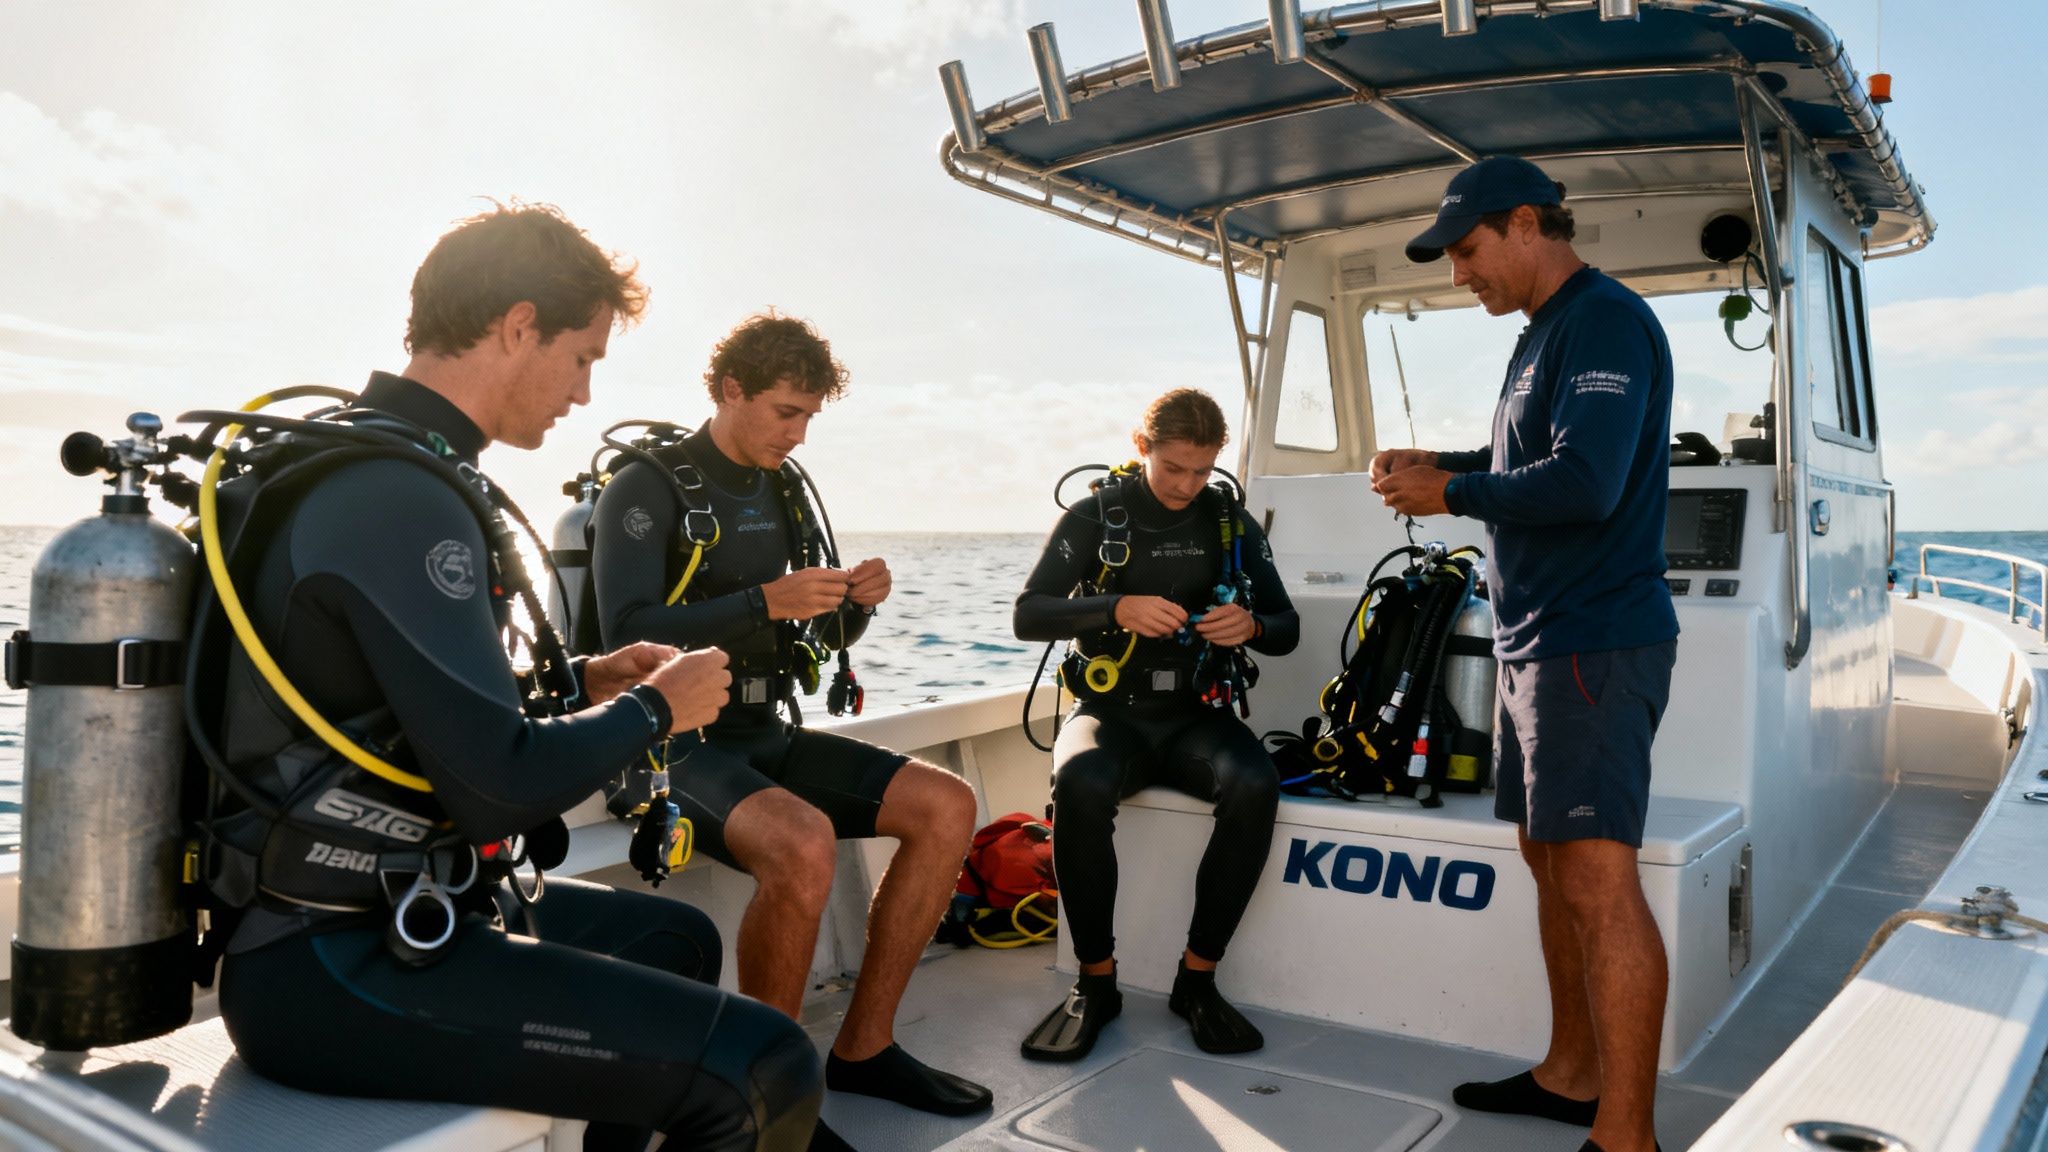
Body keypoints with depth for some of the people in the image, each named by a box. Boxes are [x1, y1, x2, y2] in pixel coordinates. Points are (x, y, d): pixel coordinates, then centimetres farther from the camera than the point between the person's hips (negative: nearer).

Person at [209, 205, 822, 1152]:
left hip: (361, 909, 11)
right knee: (763, 1071, -18)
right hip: (327, 972, -11)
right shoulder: (401, 500, -21)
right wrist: (654, 708, -8)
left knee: (676, 937, 25)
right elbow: (502, 788, -26)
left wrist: (584, 683, 11)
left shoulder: (351, 465, 12)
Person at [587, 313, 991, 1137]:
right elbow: (627, 638, -21)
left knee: (948, 806, -7)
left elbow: (830, 635, 19)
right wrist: (766, 604, -28)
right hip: (679, 746, -7)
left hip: (769, 735, 8)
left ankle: (863, 1048, 1)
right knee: (803, 841, -35)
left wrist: (856, 602, -5)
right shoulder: (647, 491, -9)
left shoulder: (786, 489, 12)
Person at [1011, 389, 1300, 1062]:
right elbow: (1028, 615, -7)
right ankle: (1095, 981, -18)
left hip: (1196, 716, 2)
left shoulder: (1232, 523, 9)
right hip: (1111, 711, -2)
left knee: (1255, 785, -31)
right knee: (1080, 784, -36)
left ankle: (1197, 978, -17)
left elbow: (1286, 629, 11)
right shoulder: (1095, 517, 2)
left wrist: (1251, 626, -14)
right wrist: (1118, 609, -23)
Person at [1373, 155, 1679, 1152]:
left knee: (1597, 878, -10)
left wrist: (1450, 494, -12)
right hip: (1537, 640, 10)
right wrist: (1438, 462, 11)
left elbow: (1584, 484, -24)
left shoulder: (1605, 321, -13)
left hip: (1595, 640, -10)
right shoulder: (1544, 333, 18)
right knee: (1550, 861, 14)